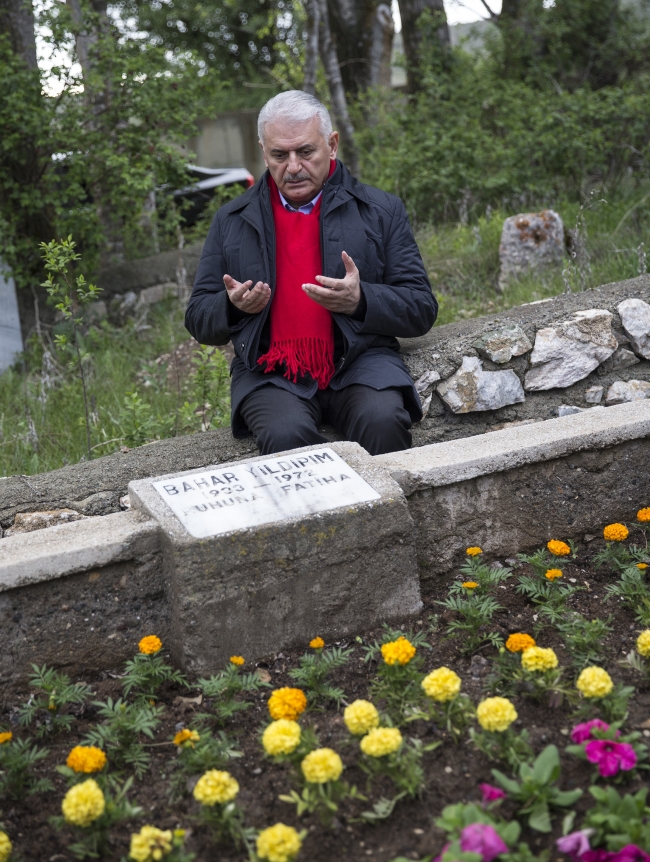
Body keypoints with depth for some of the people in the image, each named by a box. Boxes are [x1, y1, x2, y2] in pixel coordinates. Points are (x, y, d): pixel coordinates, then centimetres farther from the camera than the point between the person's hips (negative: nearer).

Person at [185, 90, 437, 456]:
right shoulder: (232, 220, 15)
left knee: (383, 422, -31)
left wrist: (361, 300, -12)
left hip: (360, 361, 0)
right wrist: (233, 306, -7)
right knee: (287, 435, -31)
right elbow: (198, 320, 17)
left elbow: (423, 310, 7)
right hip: (271, 376, 1)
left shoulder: (382, 210, 11)